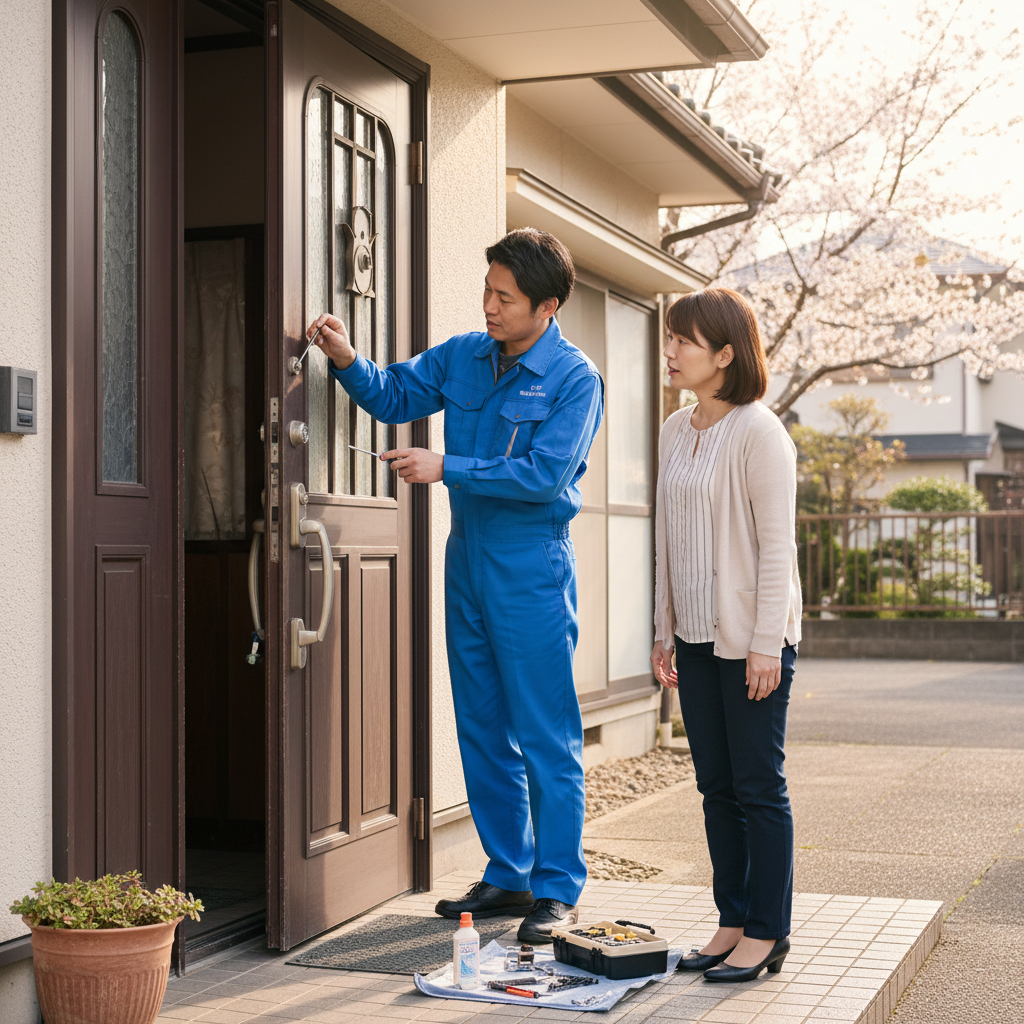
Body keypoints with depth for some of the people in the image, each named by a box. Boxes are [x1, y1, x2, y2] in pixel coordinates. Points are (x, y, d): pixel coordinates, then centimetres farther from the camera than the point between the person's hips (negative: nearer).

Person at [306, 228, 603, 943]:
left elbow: (544, 474, -19)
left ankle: (558, 889, 6)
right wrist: (347, 360, -5)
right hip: (468, 562, 7)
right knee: (483, 732, 12)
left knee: (548, 739, -3)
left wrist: (445, 468, -18)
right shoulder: (466, 355, 7)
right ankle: (508, 876, 23)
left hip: (533, 570, -7)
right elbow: (394, 396, 14)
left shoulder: (575, 379, -11)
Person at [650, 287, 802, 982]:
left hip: (753, 638, -8)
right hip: (697, 637, 8)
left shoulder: (760, 432, -12)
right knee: (717, 787, 11)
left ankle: (767, 934, 9)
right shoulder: (677, 431, 11)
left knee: (759, 788, 0)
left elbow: (777, 543, -14)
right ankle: (733, 923, 21)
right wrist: (664, 631, 15)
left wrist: (767, 643, -17)